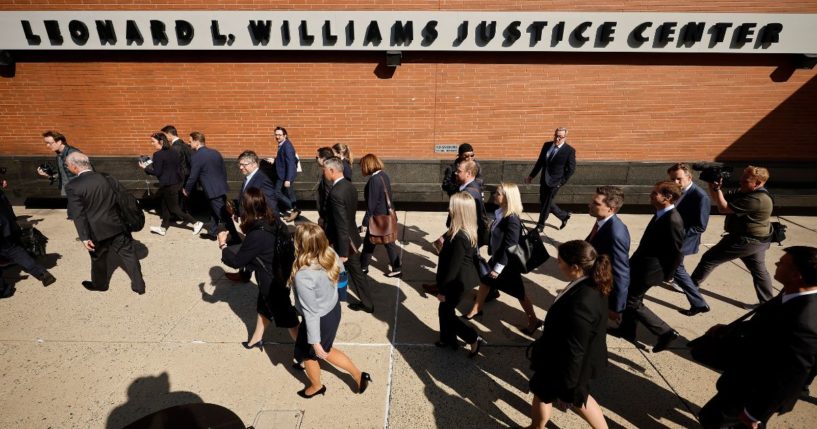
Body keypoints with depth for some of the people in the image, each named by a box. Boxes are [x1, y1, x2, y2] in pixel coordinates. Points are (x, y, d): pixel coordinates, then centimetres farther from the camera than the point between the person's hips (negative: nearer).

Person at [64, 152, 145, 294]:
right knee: (128, 254, 9)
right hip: (118, 225, 3)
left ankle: (99, 284, 40)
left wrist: (84, 237, -13)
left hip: (97, 230, -3)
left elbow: (78, 215, -16)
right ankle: (139, 285, 13)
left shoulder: (73, 186, -13)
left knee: (98, 258, 19)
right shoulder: (108, 178, -1)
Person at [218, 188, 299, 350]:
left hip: (272, 280, -8)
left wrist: (222, 245, -1)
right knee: (263, 306, 28)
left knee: (285, 316, 8)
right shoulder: (274, 220, -10)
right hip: (281, 273, 8)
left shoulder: (257, 235, -31)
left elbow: (236, 261, -18)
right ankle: (256, 339, 50)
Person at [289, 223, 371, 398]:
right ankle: (358, 375, 40)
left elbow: (311, 312, -27)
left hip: (320, 319, -6)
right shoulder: (331, 254, -16)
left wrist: (315, 341, -16)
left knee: (307, 354, 26)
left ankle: (316, 386, 54)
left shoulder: (303, 276, -35)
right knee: (325, 350, 31)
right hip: (334, 309, 6)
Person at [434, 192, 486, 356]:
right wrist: (445, 244, 7)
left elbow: (454, 266, -26)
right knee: (446, 310, 24)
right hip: (460, 277, 9)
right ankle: (447, 339, 42)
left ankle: (474, 339, 18)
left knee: (446, 313, 9)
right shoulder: (467, 231, -2)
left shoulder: (459, 237, -32)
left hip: (456, 280, -9)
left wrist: (443, 290, -17)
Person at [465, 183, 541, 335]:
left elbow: (509, 247, -26)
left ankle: (533, 320, 29)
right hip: (497, 258, 8)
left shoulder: (512, 220, -30)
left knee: (518, 292, 9)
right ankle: (477, 309, 40)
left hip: (508, 263, -8)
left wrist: (498, 267, -20)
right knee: (485, 280, 20)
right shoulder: (501, 213, -5)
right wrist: (493, 258, 15)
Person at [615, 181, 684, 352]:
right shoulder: (661, 214, 2)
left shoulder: (673, 220, -26)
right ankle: (627, 330, 36)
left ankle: (666, 332, 15)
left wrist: (667, 275, -8)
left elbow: (678, 253, -20)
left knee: (632, 302, 3)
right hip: (642, 263, 9)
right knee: (629, 296, 20)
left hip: (649, 268, -9)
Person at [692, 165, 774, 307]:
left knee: (709, 258, -1)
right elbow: (718, 200, 6)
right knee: (759, 270, 19)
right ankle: (768, 303, 31)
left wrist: (717, 188, -23)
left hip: (746, 241, -10)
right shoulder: (744, 192, 3)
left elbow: (723, 208, -26)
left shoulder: (756, 200, -27)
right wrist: (712, 185, -10)